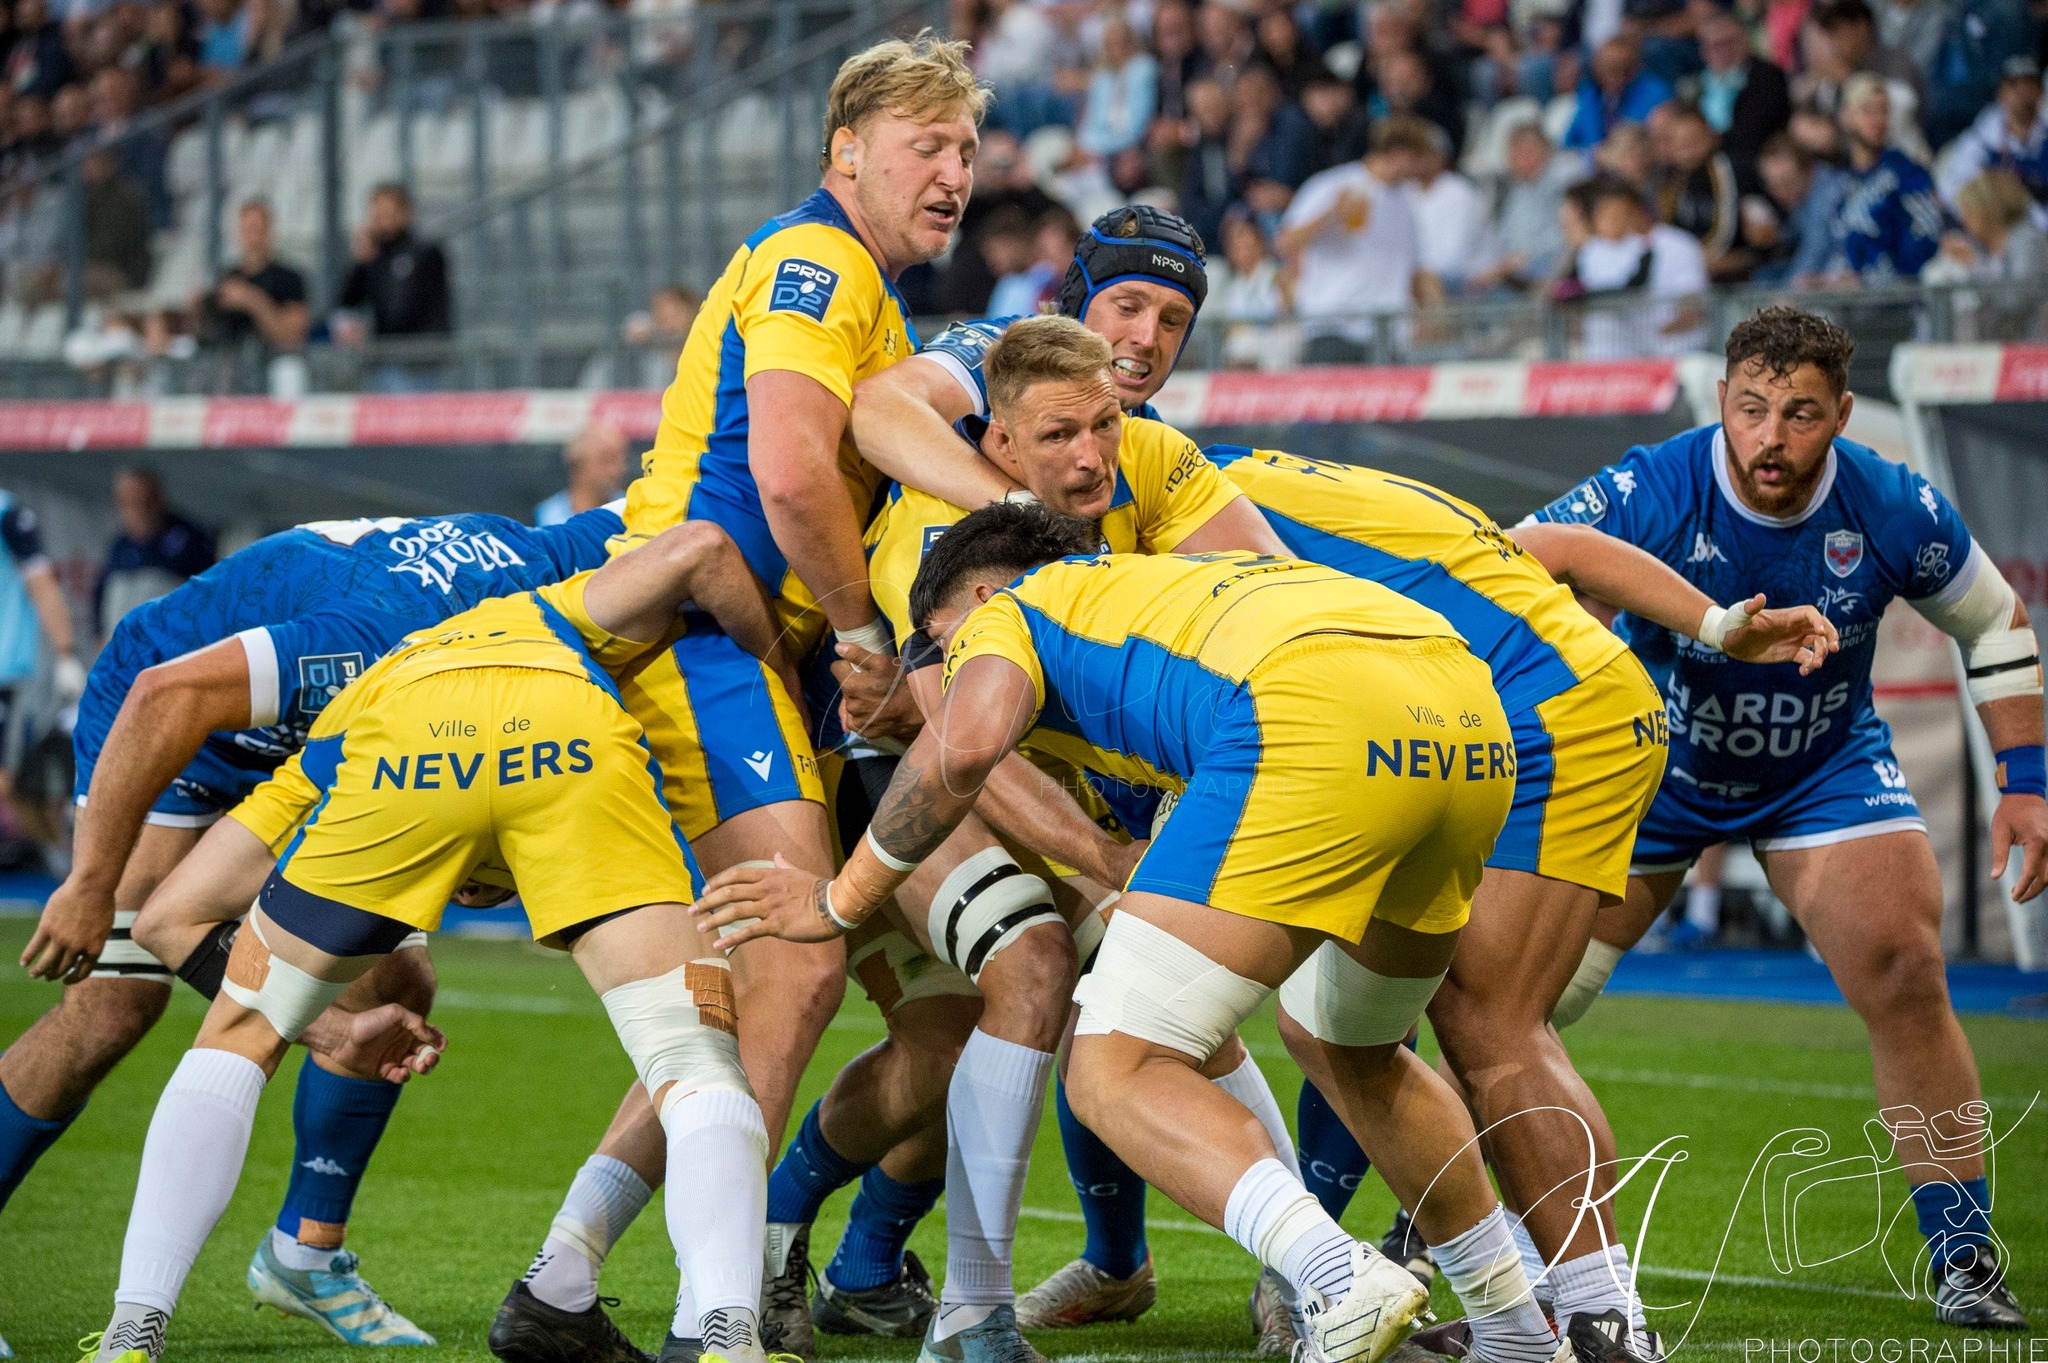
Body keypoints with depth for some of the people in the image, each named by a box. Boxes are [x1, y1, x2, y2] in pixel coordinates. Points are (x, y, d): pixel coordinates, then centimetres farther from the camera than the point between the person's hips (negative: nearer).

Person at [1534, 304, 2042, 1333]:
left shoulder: (1894, 512, -21)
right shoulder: (1648, 496, -29)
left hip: (1824, 772, 1)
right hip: (1648, 766, -1)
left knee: (1905, 976, -16)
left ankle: (1963, 1258, -2)